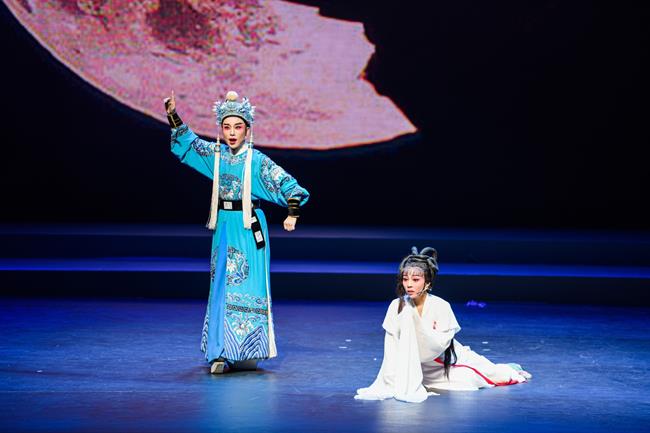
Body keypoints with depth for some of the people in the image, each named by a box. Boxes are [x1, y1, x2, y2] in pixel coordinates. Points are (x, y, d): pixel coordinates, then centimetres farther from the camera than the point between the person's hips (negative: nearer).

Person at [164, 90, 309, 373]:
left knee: (247, 286, -5)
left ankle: (248, 351, 0)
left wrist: (292, 214, -21)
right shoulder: (215, 153, 6)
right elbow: (187, 143, 15)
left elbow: (286, 183, -11)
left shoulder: (256, 160, -7)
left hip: (248, 228, -5)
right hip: (223, 226, 5)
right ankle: (223, 352, 15)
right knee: (222, 287, 7)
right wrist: (172, 114, 5)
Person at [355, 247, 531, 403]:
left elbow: (441, 344, -26)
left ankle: (508, 372, 37)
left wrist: (417, 321, -36)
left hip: (446, 358, -2)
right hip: (417, 364, 2)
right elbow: (391, 346, -17)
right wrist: (391, 379, -22)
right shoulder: (397, 306, -18)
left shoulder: (441, 306, -22)